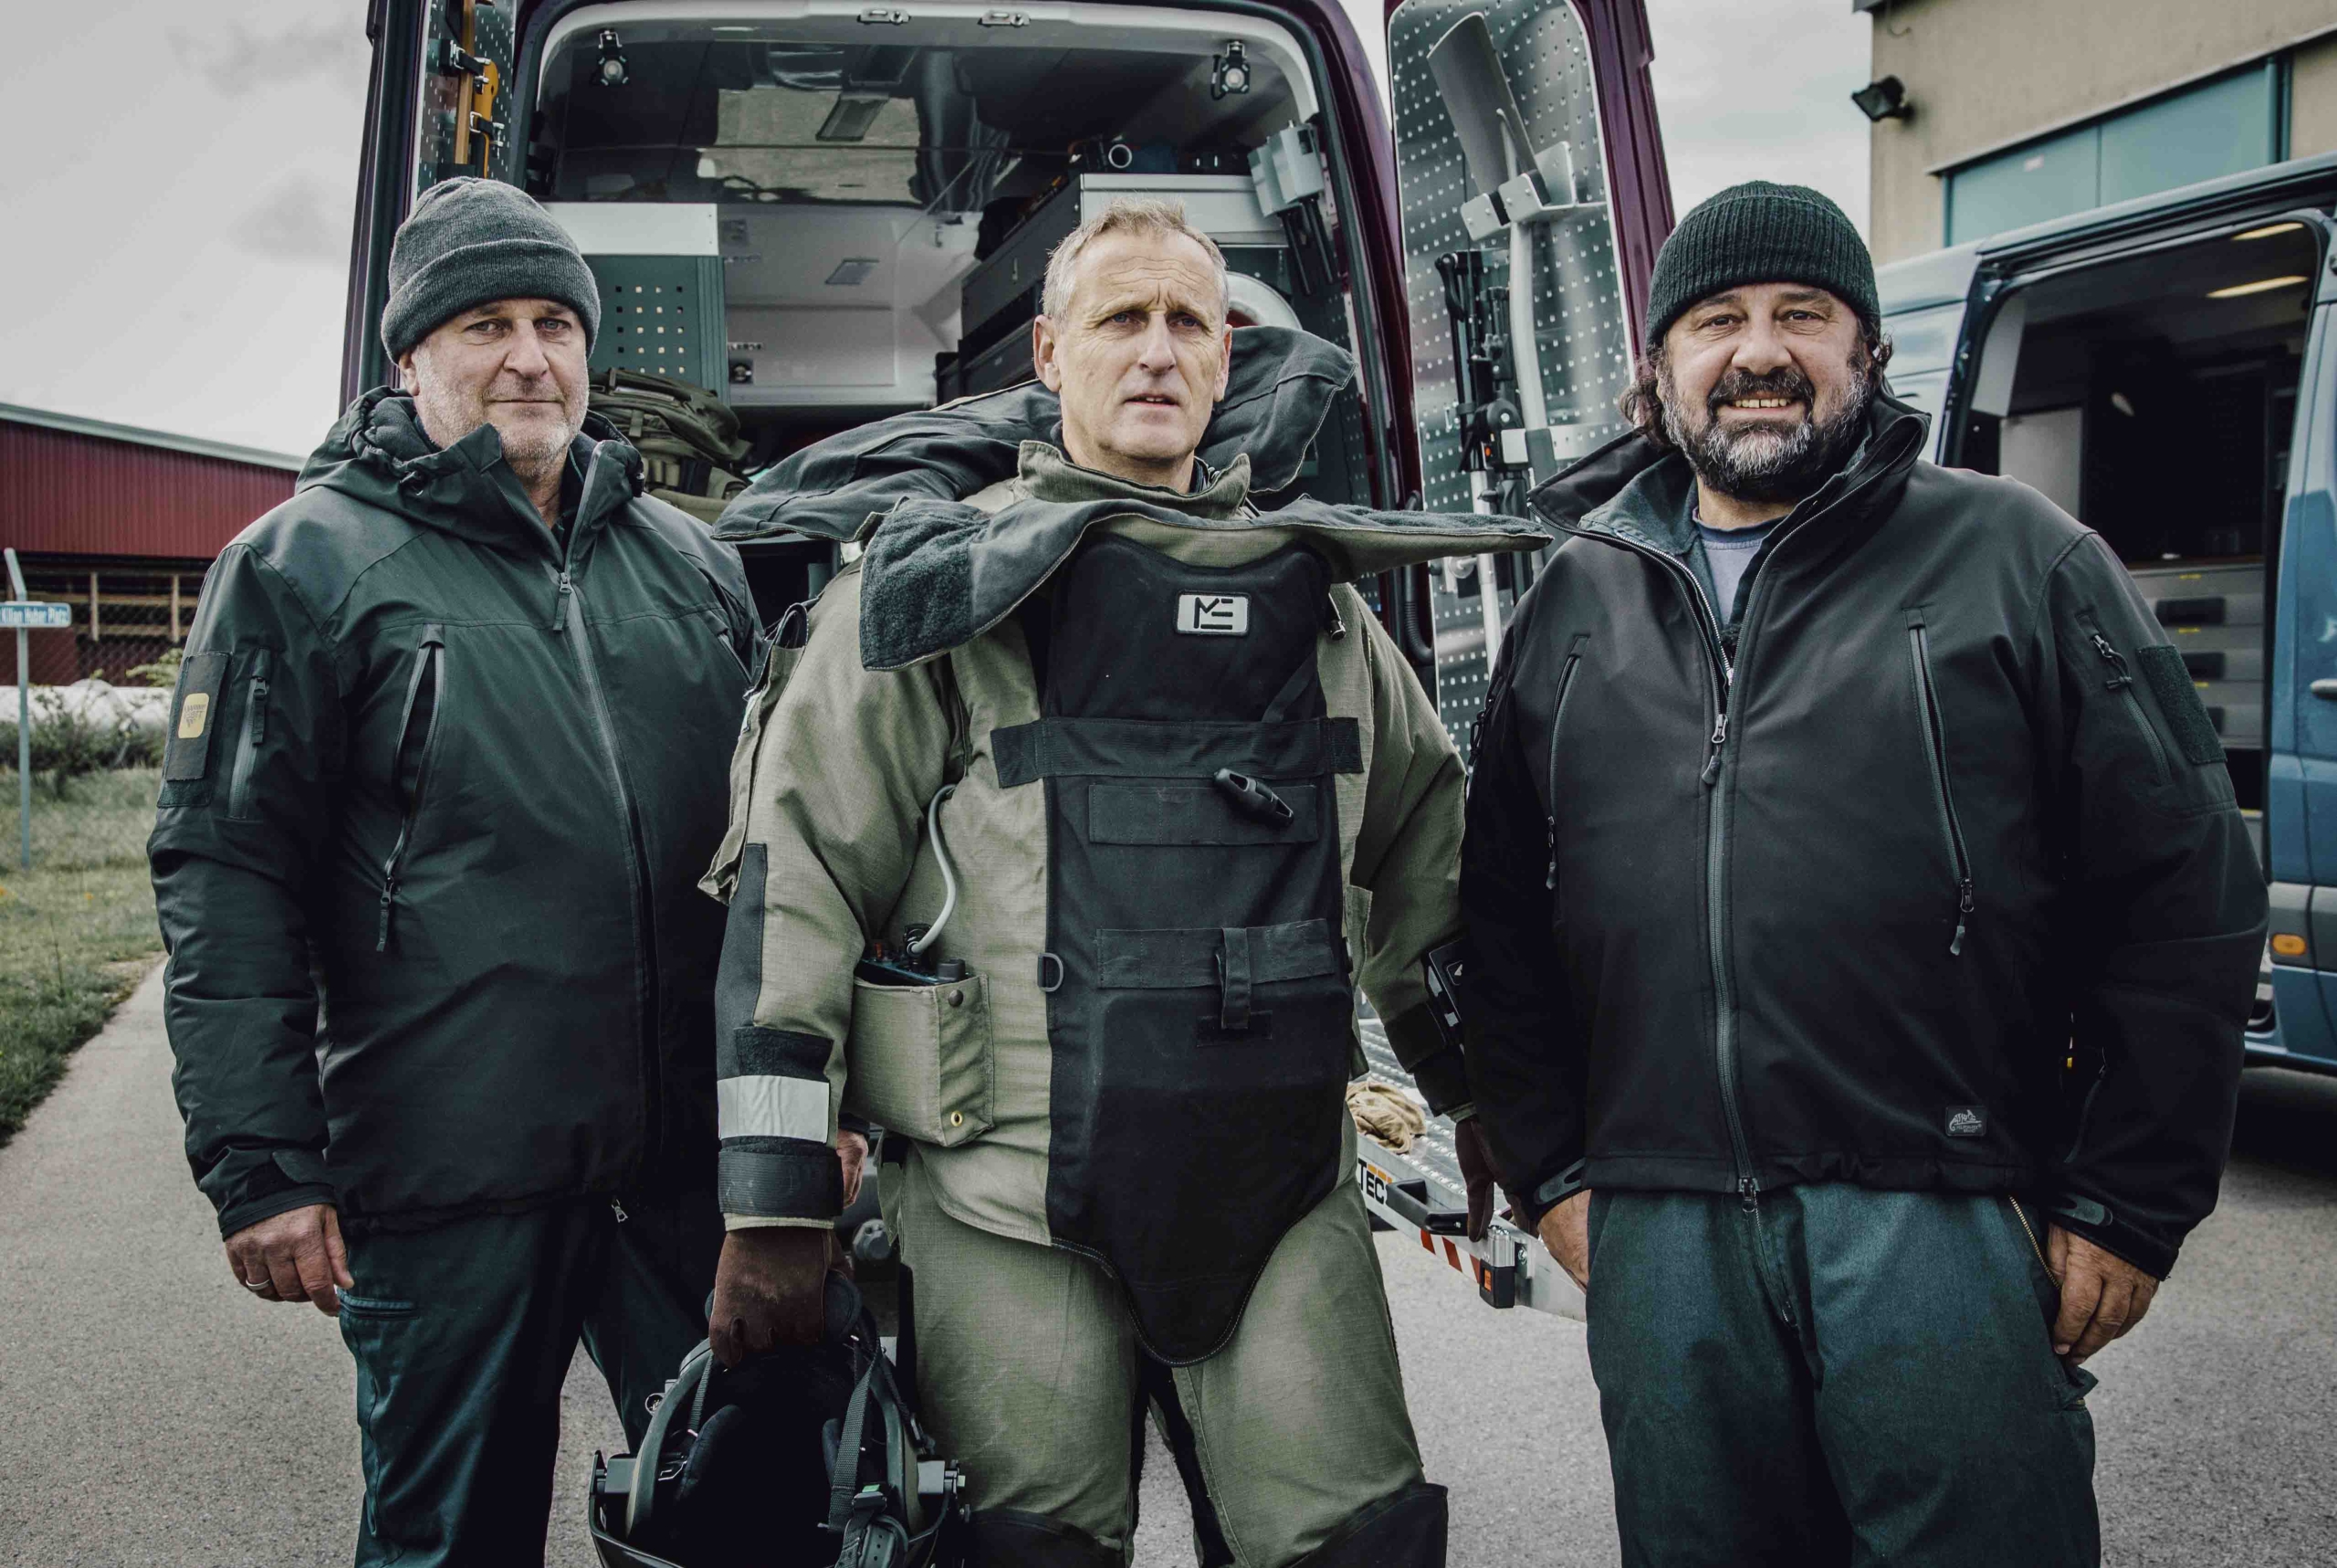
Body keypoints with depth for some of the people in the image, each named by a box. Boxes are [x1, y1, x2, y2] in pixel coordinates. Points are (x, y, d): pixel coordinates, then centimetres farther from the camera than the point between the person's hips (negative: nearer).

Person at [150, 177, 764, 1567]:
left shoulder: (693, 564, 13)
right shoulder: (306, 564, 0)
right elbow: (227, 878, -4)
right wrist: (261, 1166, -9)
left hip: (698, 1161, 4)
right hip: (450, 1182, -3)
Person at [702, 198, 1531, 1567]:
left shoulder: (1315, 591, 15)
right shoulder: (945, 583, 2)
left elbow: (1426, 845, 25)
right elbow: (801, 871, -3)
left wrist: (1483, 1096, 25)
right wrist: (776, 1197, -8)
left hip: (1284, 1185, 3)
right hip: (1015, 1193, -3)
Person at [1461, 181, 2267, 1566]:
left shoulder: (2015, 558, 3)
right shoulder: (1573, 608, 13)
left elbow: (2187, 892, 0)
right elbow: (1504, 922, 17)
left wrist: (2127, 1210, -3)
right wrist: (1551, 1173, 10)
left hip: (1944, 1229, -3)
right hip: (1660, 1243, 3)